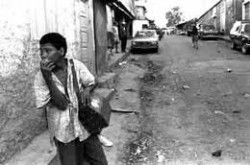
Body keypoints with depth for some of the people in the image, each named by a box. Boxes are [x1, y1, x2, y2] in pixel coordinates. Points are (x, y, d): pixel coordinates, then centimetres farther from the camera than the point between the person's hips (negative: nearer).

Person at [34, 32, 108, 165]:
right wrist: (47, 77, -28)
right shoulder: (40, 77, -13)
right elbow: (62, 104, -20)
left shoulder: (77, 66, -10)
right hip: (63, 132, -1)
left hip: (85, 125, 2)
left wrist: (87, 90, -17)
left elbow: (91, 84, 5)